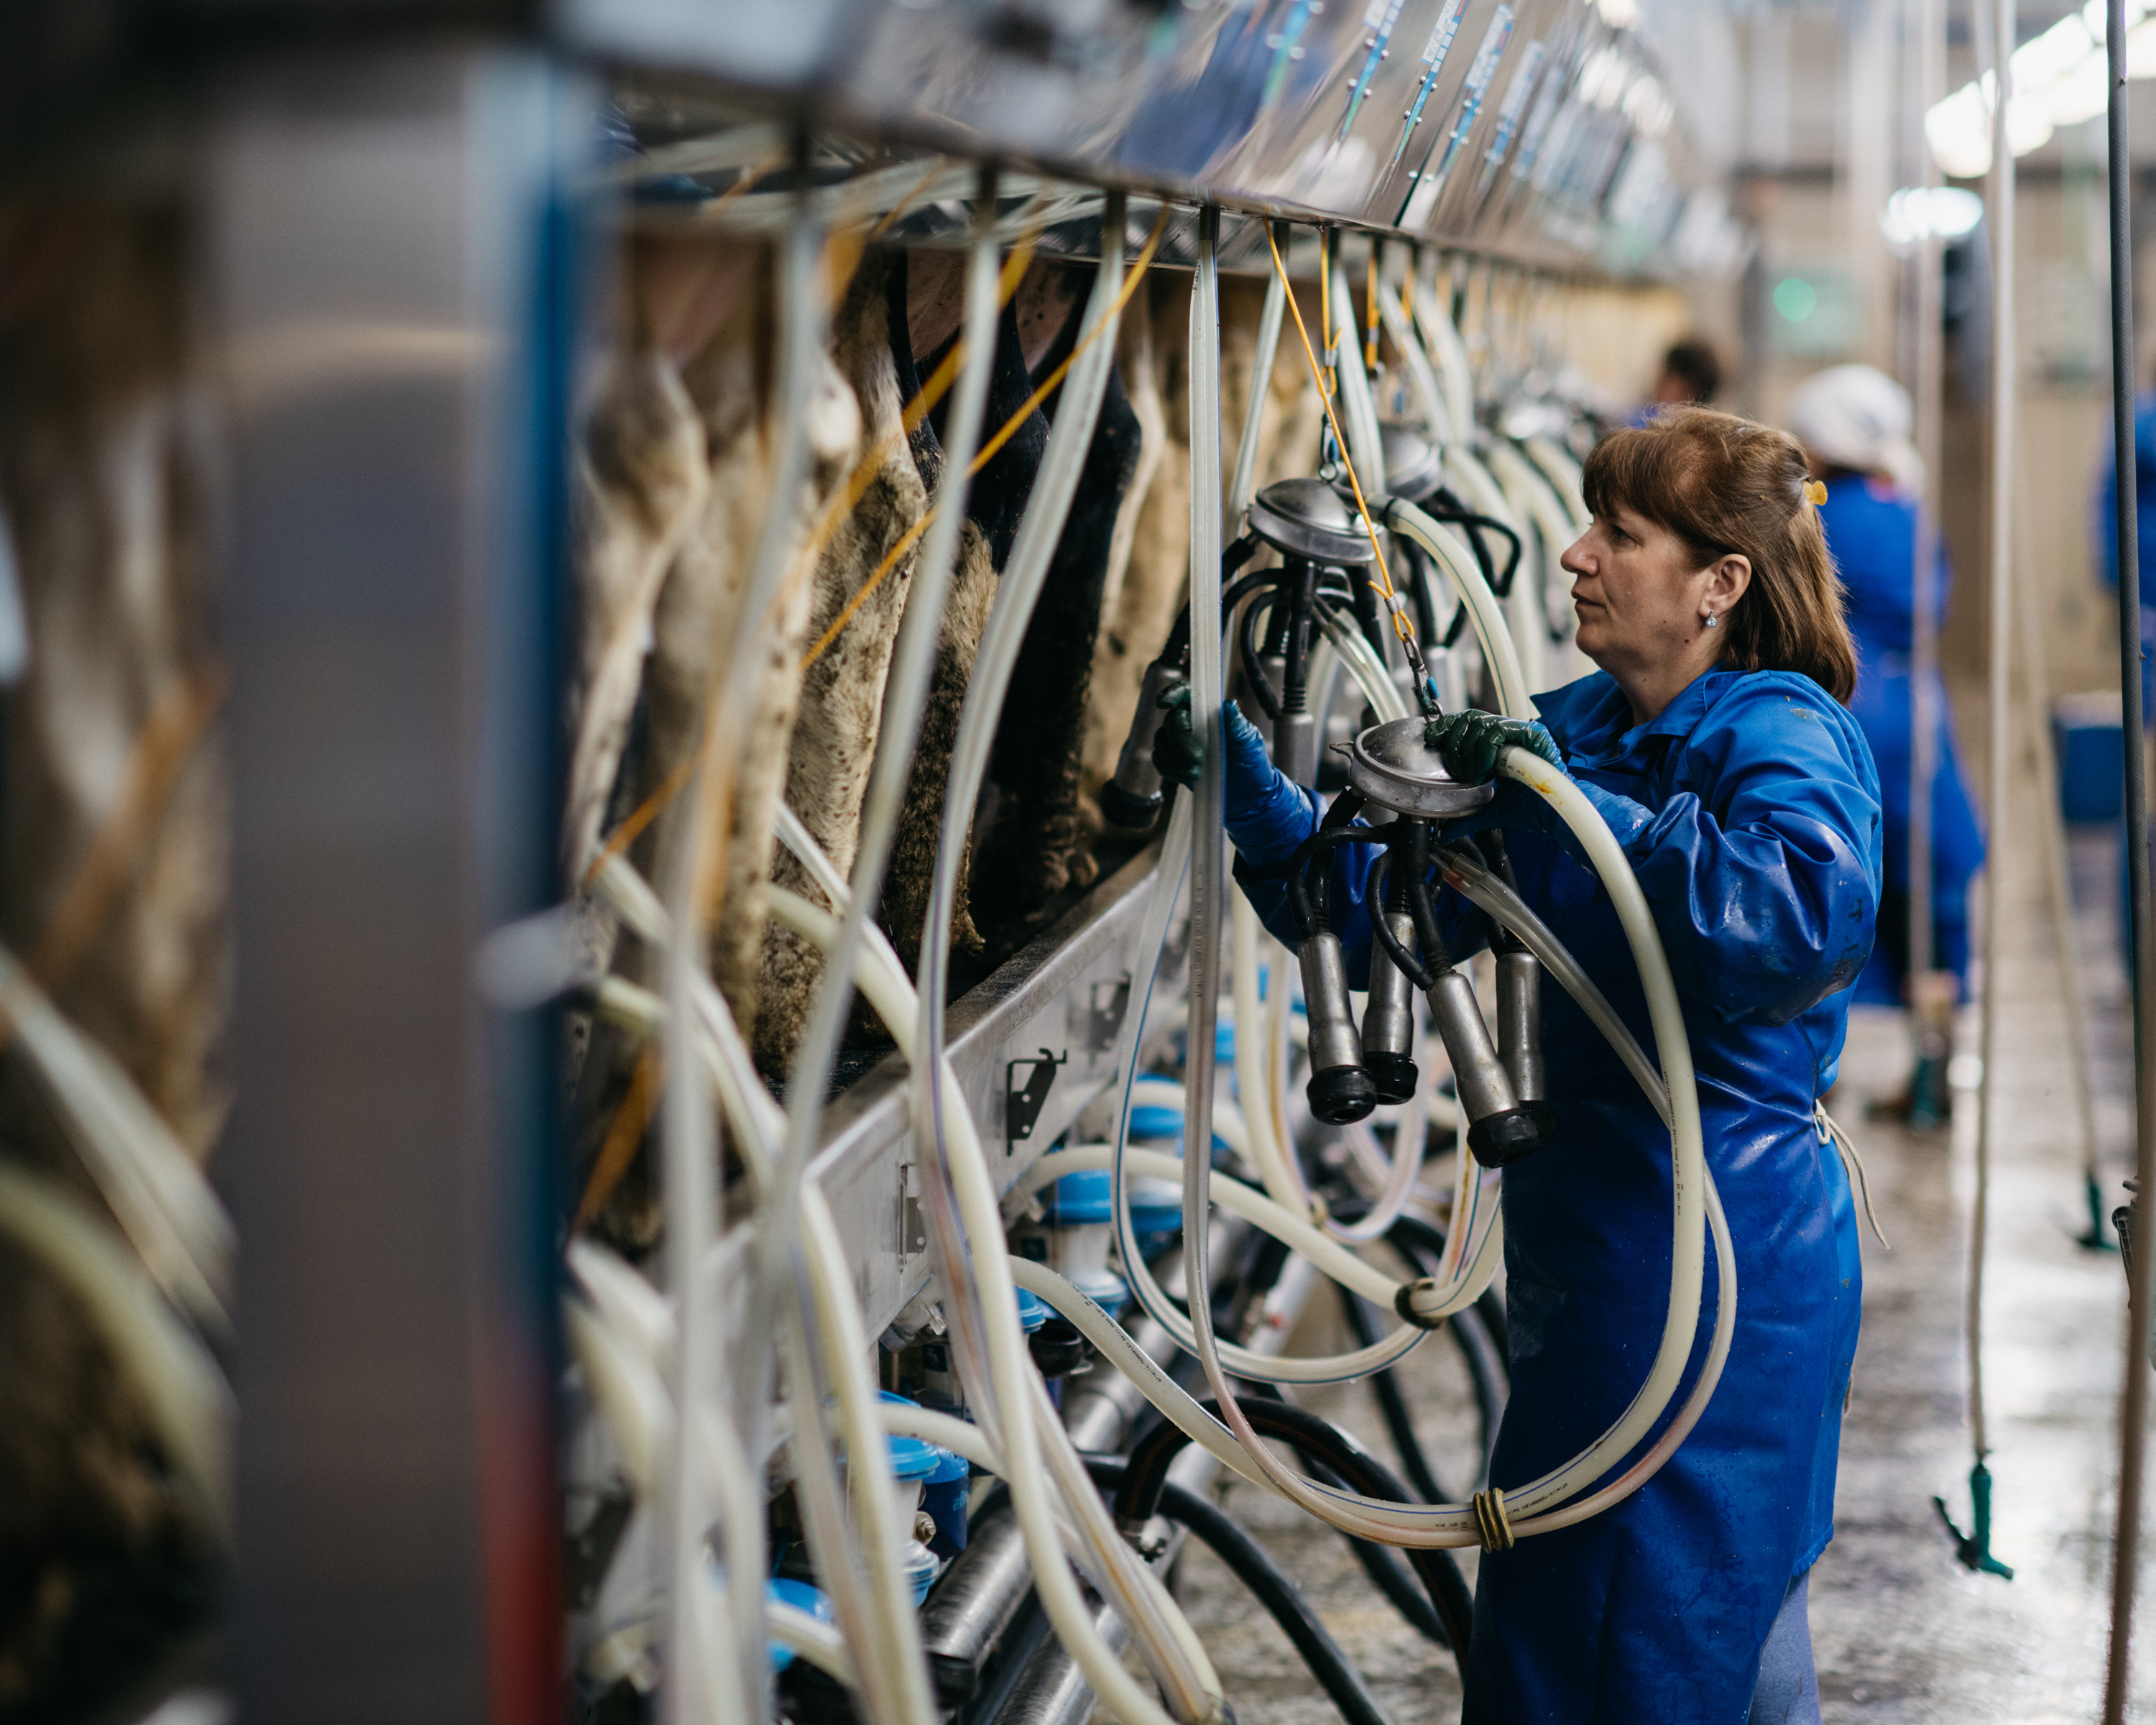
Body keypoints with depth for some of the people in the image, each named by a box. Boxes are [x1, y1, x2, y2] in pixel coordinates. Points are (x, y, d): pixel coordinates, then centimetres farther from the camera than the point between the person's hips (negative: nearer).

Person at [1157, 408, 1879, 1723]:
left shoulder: (1782, 739, -15)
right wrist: (1243, 782, -4)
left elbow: (1814, 913, -37)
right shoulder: (1575, 726, 8)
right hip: (1598, 1240, 8)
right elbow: (1379, 907, 10)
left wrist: (1574, 812, -32)